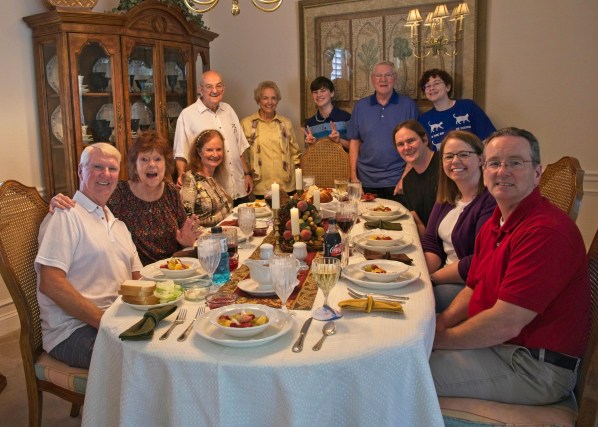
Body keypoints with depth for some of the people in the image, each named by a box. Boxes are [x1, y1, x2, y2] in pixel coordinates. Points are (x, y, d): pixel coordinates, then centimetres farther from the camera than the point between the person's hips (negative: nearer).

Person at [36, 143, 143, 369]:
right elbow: (49, 283, -15)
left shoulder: (116, 223, 20)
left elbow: (137, 277, 17)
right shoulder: (66, 216, -5)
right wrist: (103, 321, -20)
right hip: (73, 330, -7)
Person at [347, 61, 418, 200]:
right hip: (366, 181, 2)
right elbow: (354, 142, 8)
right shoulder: (360, 106, 7)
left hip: (398, 180, -1)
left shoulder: (408, 105, 2)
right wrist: (353, 176, 2)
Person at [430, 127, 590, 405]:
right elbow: (473, 290, 13)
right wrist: (440, 322, -6)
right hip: (495, 343, 9)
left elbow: (505, 324, -28)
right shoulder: (494, 225, 7)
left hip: (535, 369, -9)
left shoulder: (546, 231, -26)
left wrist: (438, 338, -15)